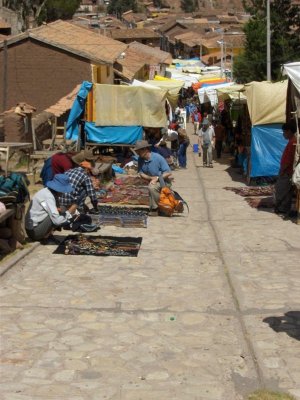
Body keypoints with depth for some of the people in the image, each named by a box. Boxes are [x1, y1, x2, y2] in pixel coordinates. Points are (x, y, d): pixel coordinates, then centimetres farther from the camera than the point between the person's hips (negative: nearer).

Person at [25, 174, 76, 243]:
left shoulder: (47, 191, 4)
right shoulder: (48, 197, -23)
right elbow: (56, 220, -28)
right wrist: (69, 213, -13)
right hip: (34, 231, -9)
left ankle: (47, 235, 6)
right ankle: (45, 237, -7)